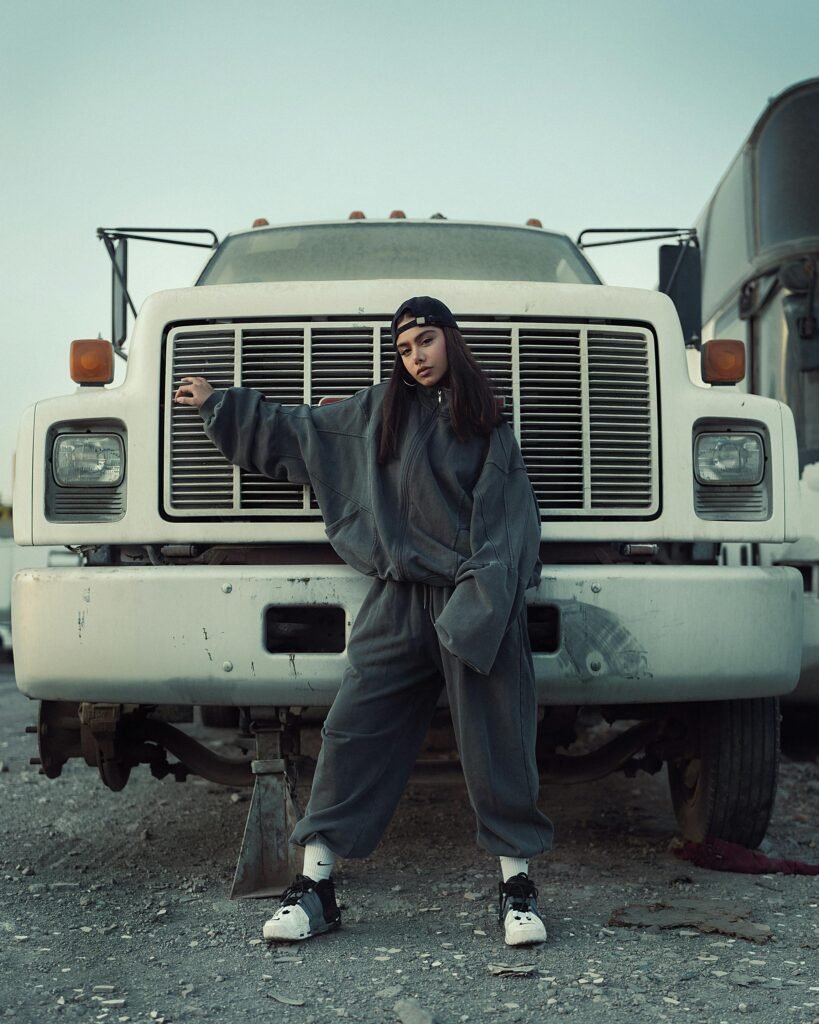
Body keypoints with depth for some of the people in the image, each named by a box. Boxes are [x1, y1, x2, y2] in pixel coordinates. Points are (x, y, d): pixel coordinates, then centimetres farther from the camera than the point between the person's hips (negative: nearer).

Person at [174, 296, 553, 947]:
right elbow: (294, 432, 24)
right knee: (353, 733, -1)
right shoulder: (379, 411, 15)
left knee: (497, 742, 0)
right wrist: (218, 404, 29)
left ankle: (517, 885, 15)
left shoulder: (487, 424, 6)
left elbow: (508, 520, -2)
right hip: (399, 600, 3)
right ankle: (315, 887, 8)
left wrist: (484, 599, -16)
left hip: (474, 598, -2)